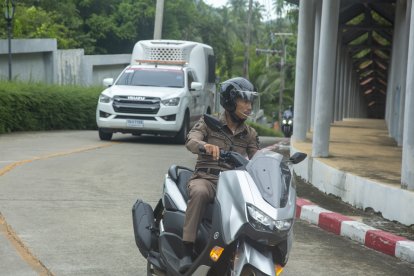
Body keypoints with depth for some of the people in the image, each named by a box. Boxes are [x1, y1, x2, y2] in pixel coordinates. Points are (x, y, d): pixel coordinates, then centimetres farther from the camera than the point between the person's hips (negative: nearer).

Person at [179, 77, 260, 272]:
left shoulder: (250, 134, 16)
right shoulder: (208, 124, 4)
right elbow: (190, 141, -15)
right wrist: (205, 146, -39)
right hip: (206, 179, -3)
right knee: (199, 192, -39)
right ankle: (187, 251, -39)